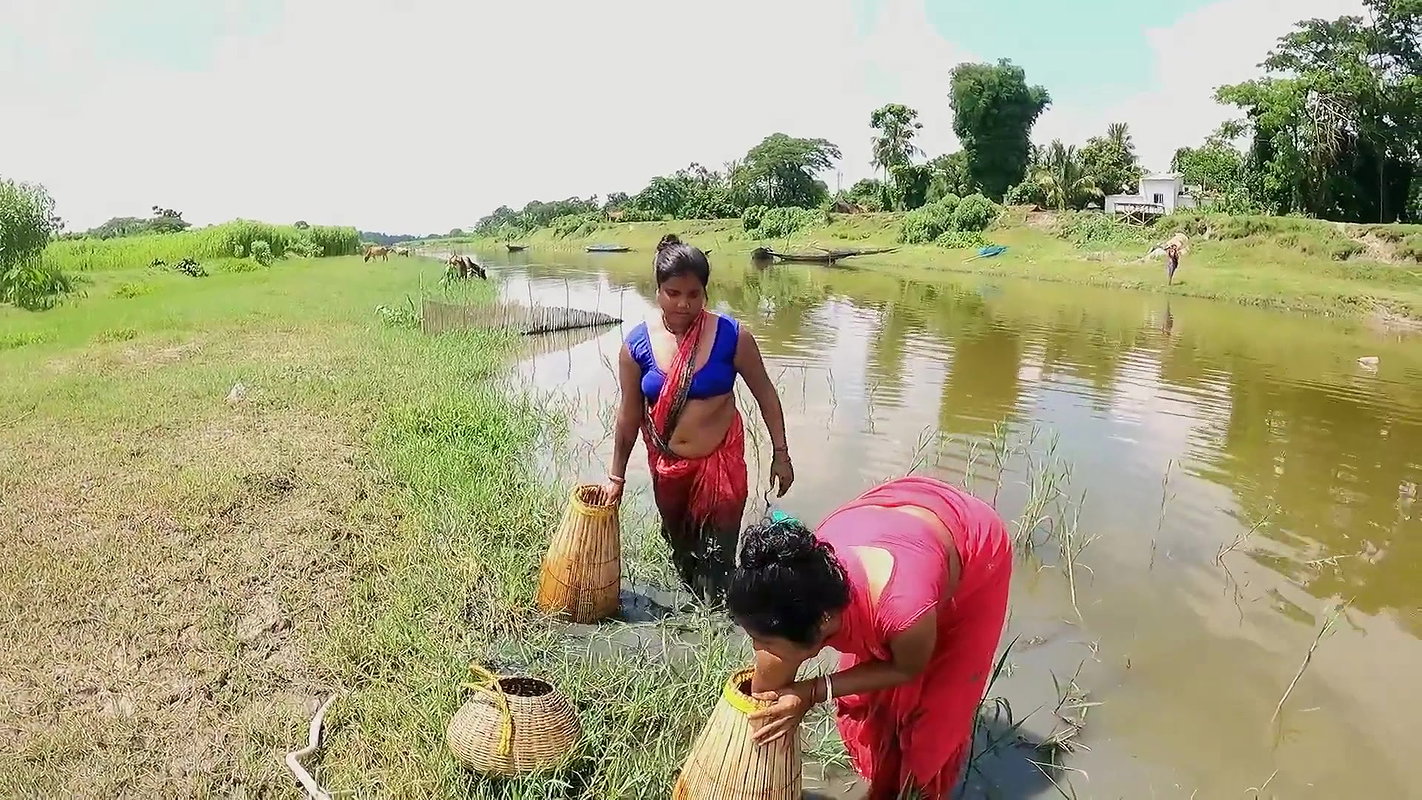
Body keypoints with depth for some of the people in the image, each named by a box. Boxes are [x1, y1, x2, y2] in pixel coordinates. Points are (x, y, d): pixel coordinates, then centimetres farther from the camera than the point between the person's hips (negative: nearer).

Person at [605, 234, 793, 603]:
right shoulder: (636, 345, -11)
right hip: (667, 466, 3)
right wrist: (616, 475, 4)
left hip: (721, 462, -3)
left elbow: (765, 394, -6)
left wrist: (780, 453, -5)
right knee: (680, 550, 22)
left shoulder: (731, 336, -17)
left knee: (716, 559, 1)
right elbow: (629, 414, -1)